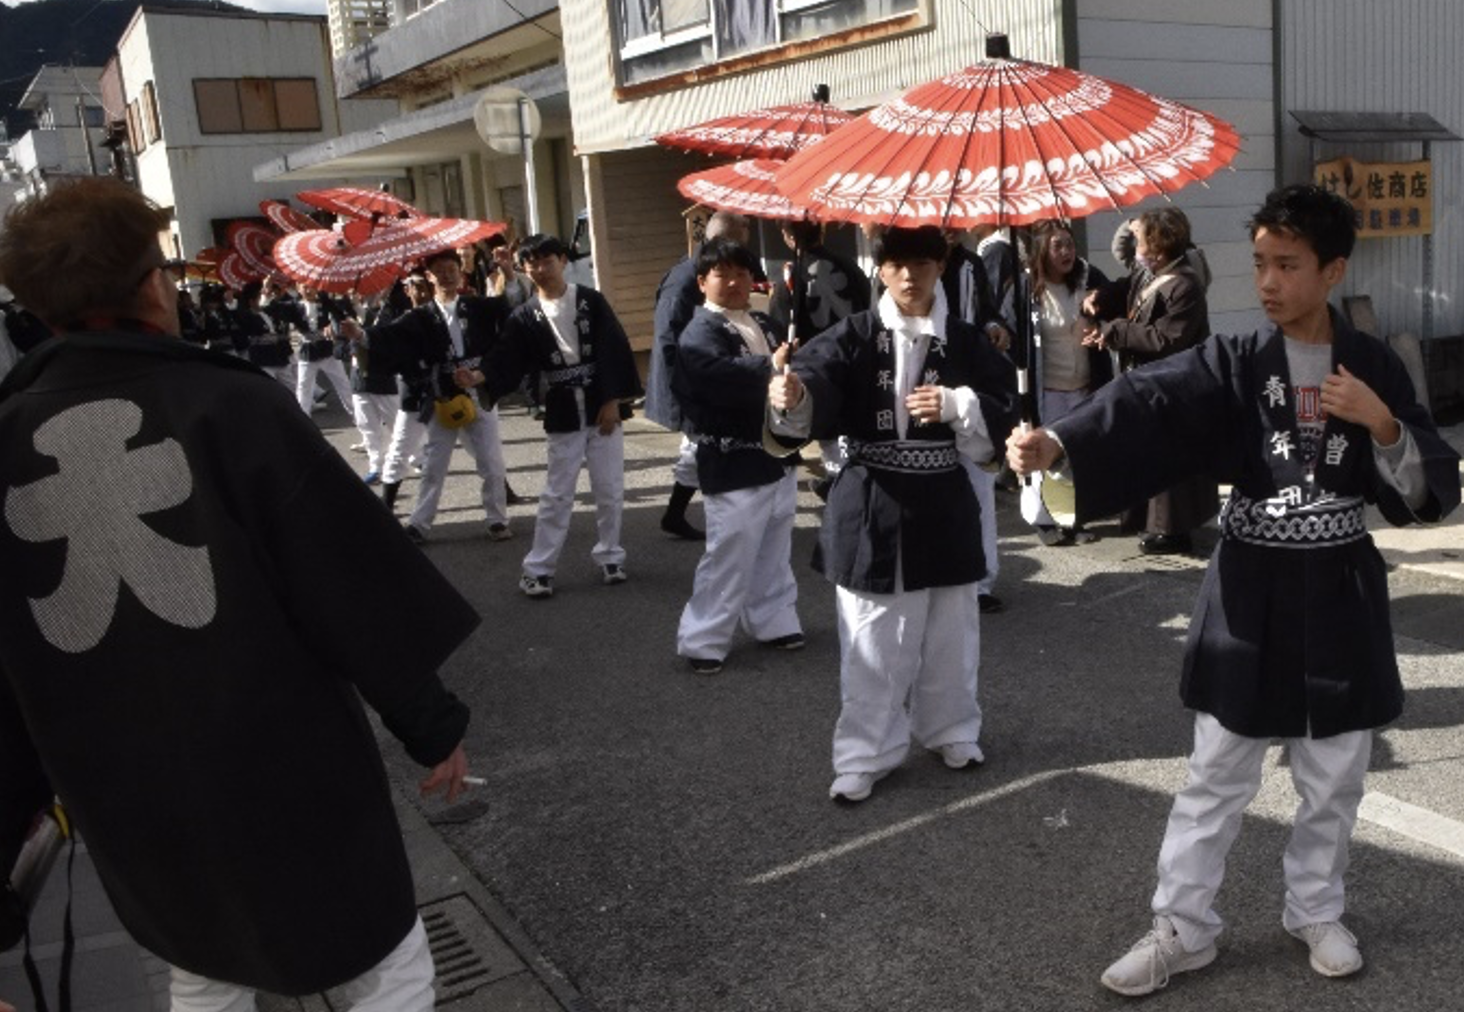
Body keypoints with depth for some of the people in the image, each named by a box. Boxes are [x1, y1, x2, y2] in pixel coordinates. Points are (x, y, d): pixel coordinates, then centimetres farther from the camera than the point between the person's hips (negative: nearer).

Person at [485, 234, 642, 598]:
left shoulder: (590, 301, -1)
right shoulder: (525, 317, 2)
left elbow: (614, 350, -5)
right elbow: (508, 363, -7)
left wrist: (612, 400, -11)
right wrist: (480, 378, -26)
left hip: (603, 407, 0)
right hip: (563, 414, 0)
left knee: (609, 490, 6)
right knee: (556, 495, 3)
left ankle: (609, 556, 22)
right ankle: (538, 568, 10)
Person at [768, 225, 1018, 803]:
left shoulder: (966, 343, 3)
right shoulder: (853, 338, -4)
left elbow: (1006, 412, 0)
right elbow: (816, 394, -21)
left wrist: (957, 405, -18)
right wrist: (791, 396, -44)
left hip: (943, 507, 2)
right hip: (870, 508, -2)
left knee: (949, 636, 15)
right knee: (871, 645, 3)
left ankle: (951, 731, 36)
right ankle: (865, 754, 18)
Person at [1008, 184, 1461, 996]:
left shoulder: (1375, 368, -1)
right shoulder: (1233, 363, -5)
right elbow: (1148, 403, -24)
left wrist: (1383, 426, -18)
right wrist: (1057, 442, -42)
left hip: (1340, 594, 1)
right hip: (1250, 593, -1)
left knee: (1332, 781, 15)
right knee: (1215, 778, 7)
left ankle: (1316, 913, 37)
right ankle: (1182, 928, 21)